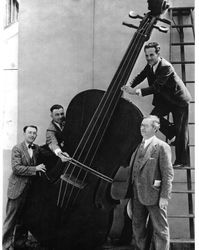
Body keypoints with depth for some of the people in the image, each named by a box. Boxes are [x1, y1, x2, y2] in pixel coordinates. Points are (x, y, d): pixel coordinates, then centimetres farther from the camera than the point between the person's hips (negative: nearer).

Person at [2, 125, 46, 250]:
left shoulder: (37, 149, 10)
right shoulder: (17, 149, -7)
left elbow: (39, 164, 22)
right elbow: (16, 168, -17)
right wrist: (35, 169, -21)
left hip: (31, 189, 5)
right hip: (17, 189, -5)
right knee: (11, 220, 0)